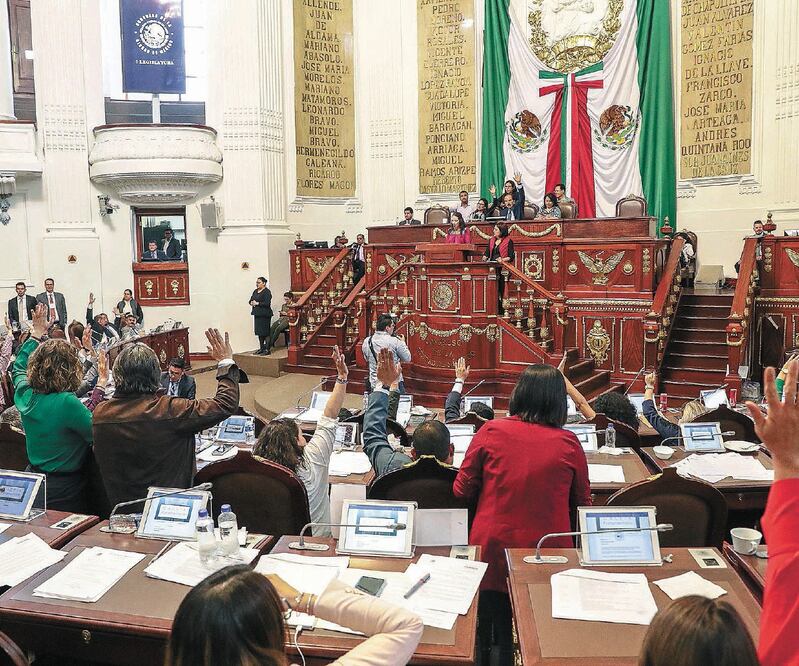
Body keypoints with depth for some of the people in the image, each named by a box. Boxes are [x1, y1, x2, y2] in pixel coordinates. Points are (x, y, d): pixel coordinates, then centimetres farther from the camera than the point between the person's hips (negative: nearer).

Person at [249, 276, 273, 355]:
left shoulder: (267, 292, -9)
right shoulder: (255, 291, 16)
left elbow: (267, 303, -19)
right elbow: (251, 300, 19)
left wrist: (257, 303, -14)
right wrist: (252, 302, -4)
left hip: (264, 315, -8)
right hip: (257, 314, 8)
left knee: (265, 332, -6)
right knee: (259, 332, 11)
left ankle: (267, 349, -3)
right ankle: (261, 348, 19)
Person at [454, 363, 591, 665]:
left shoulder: (490, 431, -8)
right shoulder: (569, 442, -7)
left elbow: (462, 490, 0)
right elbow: (582, 503, 6)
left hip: (493, 547, 0)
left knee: (495, 637, 19)